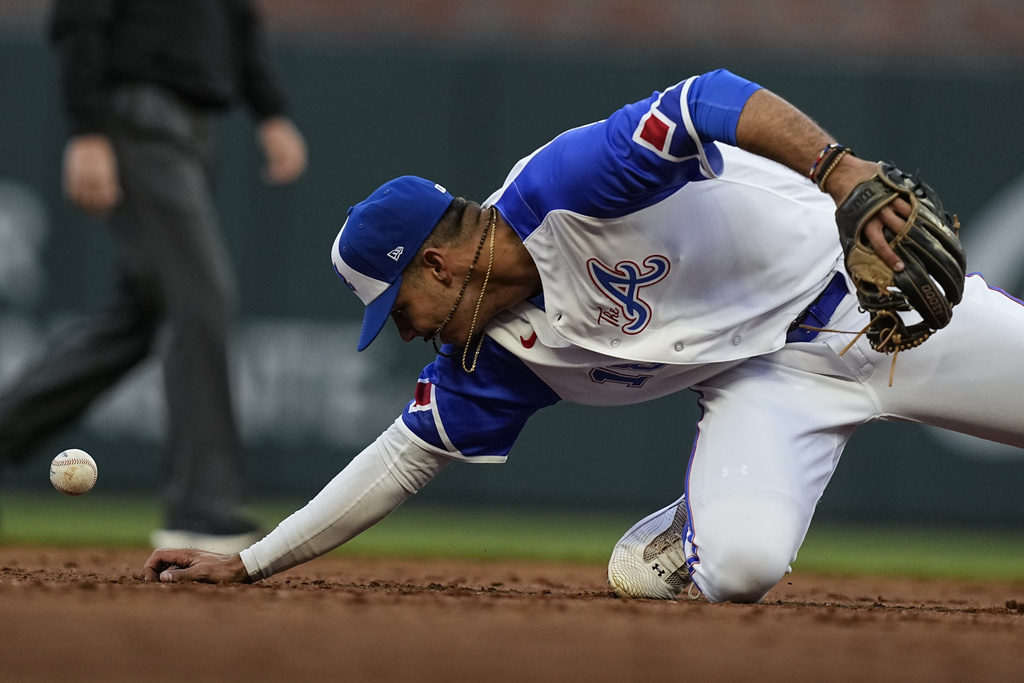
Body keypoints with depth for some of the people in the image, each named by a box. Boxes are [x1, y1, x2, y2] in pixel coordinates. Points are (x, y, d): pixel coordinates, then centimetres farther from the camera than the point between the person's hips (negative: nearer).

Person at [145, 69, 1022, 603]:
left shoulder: (557, 187, -25)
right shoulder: (491, 357, -3)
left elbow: (709, 105, -34)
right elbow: (406, 456, 9)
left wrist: (846, 174, -48)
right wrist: (251, 563, 9)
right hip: (760, 386, 4)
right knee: (740, 563, -25)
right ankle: (686, 533, 6)